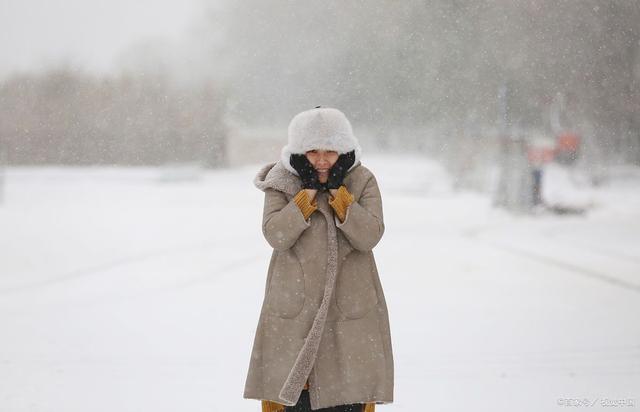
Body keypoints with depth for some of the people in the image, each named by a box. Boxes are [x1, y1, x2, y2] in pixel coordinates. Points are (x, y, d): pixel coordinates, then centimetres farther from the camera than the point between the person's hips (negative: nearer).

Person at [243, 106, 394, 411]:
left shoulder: (362, 182, 2)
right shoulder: (282, 183, 2)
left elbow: (370, 235, -10)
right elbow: (275, 234, -12)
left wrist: (338, 192, -16)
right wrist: (309, 192, -16)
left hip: (351, 309, 0)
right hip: (294, 308, 0)